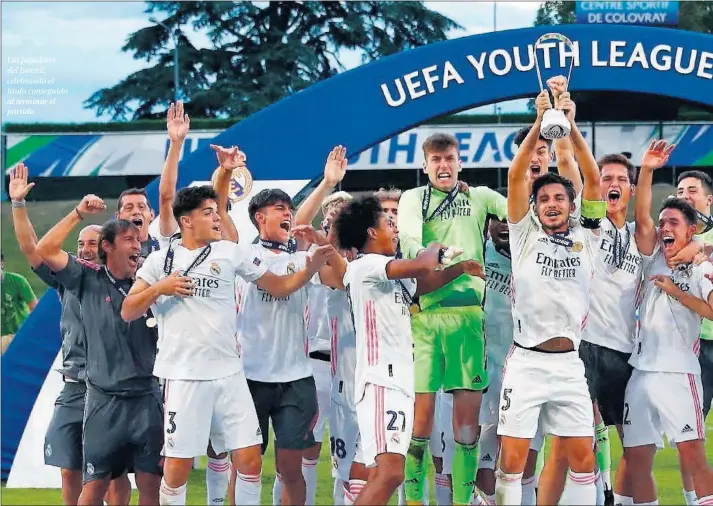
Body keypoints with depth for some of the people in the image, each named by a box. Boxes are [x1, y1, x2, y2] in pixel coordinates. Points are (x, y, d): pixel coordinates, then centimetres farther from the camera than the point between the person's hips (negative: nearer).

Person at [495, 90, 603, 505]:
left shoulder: (585, 239, 8)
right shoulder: (526, 235, 5)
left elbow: (594, 179, -2)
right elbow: (516, 175, -5)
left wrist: (571, 127, -12)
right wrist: (540, 124, -16)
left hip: (568, 363, 2)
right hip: (527, 362, -2)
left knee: (583, 457, 3)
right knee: (513, 459, -4)